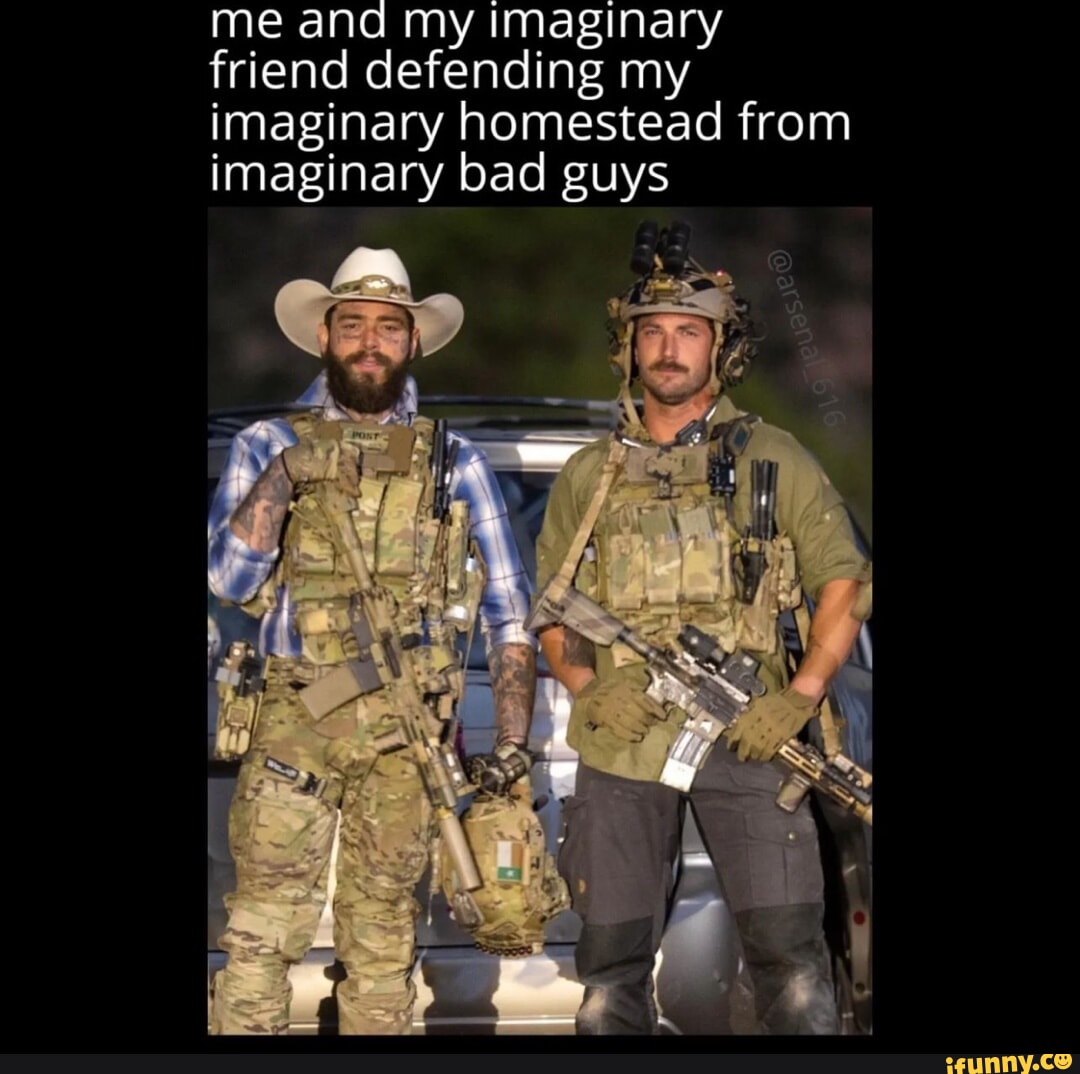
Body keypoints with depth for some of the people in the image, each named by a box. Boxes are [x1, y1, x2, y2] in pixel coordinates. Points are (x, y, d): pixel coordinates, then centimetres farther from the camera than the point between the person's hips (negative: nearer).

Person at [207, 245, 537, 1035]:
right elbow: (231, 578, -3)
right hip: (293, 715, -1)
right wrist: (282, 475, -15)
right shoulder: (268, 448, 8)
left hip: (409, 730, 1)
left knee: (383, 945, 6)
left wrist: (511, 745, 1)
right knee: (261, 935, -9)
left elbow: (510, 615, 11)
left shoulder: (455, 464, 10)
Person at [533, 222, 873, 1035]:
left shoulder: (772, 460, 6)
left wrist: (801, 696, -9)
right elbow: (550, 609, 15)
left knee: (788, 946, -9)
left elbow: (844, 583, 5)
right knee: (612, 956, 6)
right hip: (622, 740, 3)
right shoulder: (588, 477, 13)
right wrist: (589, 687, -5)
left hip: (745, 734, -3)